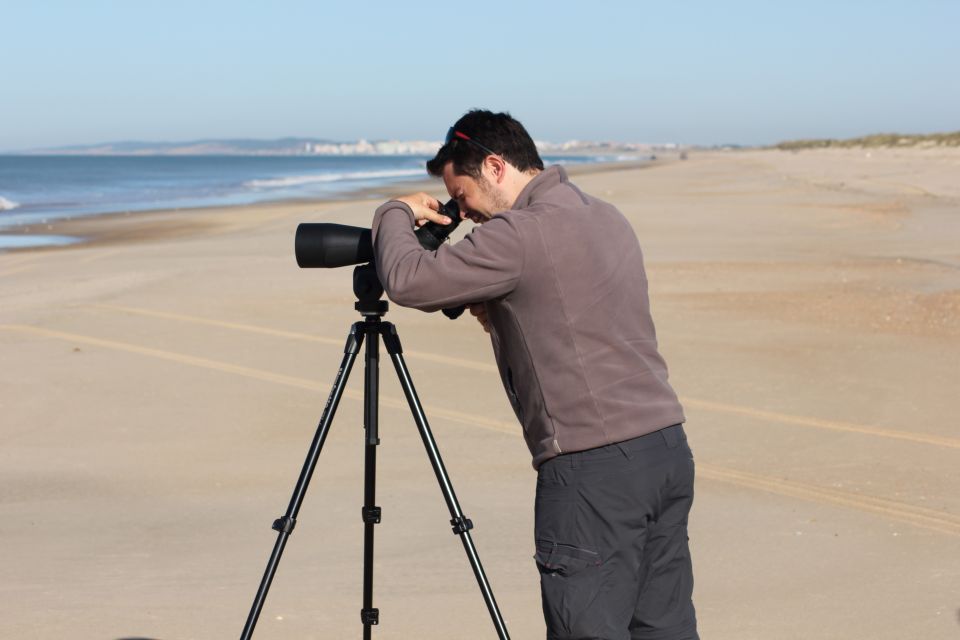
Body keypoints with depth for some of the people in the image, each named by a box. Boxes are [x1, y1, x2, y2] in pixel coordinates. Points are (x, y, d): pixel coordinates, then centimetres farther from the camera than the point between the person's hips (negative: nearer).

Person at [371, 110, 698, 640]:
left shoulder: (521, 234, -13)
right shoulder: (607, 218, 16)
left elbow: (408, 280, -14)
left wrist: (396, 214, 4)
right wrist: (495, 315, 15)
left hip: (595, 467, -9)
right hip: (668, 448, 9)